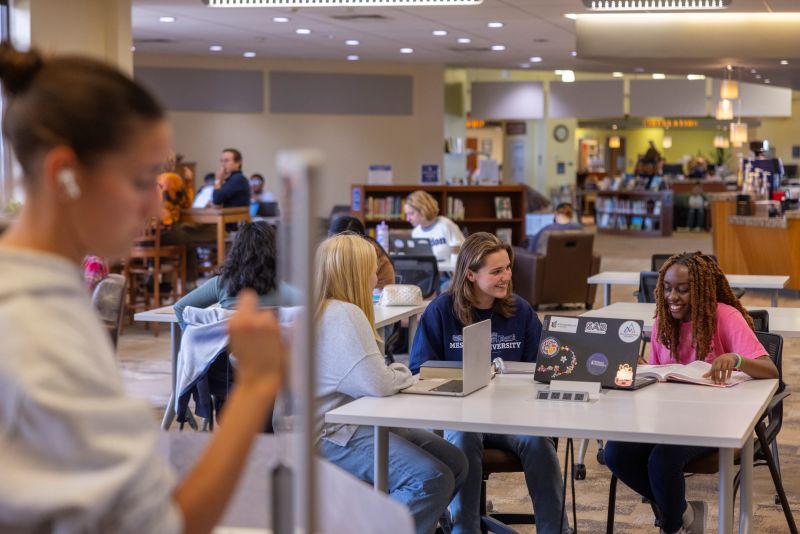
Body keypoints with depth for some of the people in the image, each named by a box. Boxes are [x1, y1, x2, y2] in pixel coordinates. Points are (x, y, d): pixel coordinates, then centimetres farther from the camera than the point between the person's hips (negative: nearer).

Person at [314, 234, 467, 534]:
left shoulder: (331, 310, 15)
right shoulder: (343, 315, -19)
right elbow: (378, 384, -26)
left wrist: (397, 374, 3)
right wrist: (404, 375, -4)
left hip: (356, 421, 11)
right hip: (334, 437, -11)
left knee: (454, 463, 4)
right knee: (432, 480, -26)